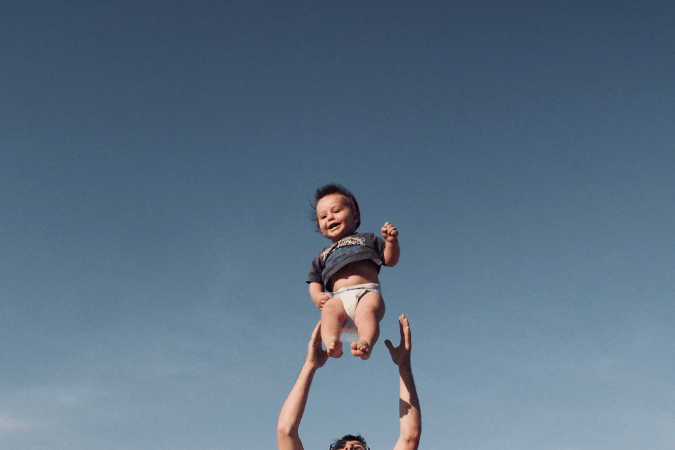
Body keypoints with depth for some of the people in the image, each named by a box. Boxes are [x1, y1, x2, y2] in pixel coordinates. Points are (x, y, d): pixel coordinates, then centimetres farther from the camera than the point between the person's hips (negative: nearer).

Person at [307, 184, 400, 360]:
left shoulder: (367, 239, 31)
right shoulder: (322, 256, 36)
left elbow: (390, 260, 21)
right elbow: (315, 281, 26)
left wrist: (392, 241, 0)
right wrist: (318, 296, 3)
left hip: (368, 293, -1)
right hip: (339, 298, 1)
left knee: (368, 311, -37)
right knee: (330, 311, -36)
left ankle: (366, 343, -61)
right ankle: (332, 343, -59)